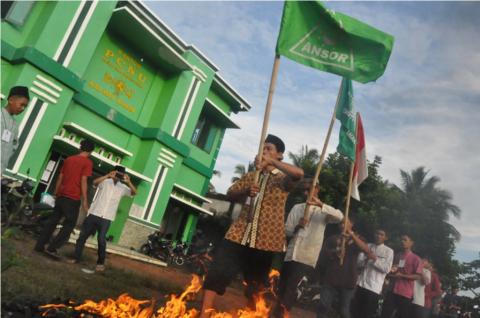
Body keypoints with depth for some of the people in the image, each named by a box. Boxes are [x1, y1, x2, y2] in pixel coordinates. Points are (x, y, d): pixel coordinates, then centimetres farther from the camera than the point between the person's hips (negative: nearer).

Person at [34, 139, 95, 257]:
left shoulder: (69, 159, 14)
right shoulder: (87, 162, -6)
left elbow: (60, 178, 15)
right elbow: (83, 181, -13)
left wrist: (56, 193, 23)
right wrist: (85, 200, -11)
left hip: (61, 195, 7)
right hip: (73, 198, -7)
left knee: (52, 220, 15)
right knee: (69, 224, 3)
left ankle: (40, 245, 17)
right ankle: (52, 248, -2)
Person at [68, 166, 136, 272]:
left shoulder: (123, 187, 8)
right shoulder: (105, 181, 2)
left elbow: (134, 192, -6)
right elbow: (95, 182, -16)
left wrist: (129, 182, -23)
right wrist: (108, 175, -29)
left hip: (106, 218, 0)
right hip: (94, 214, 1)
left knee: (101, 239, -6)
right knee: (83, 235, 8)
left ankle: (101, 263, 7)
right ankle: (77, 257, 22)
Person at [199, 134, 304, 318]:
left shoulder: (283, 179, 4)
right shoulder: (251, 176, 17)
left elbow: (299, 174, -18)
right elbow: (230, 194, 11)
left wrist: (271, 162, -22)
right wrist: (245, 192, -10)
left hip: (266, 239, -2)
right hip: (239, 235, 3)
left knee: (255, 286, 12)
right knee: (216, 274, -10)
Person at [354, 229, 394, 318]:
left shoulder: (389, 251, 1)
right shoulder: (367, 246, 12)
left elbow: (387, 269, -9)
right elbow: (359, 261, 5)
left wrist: (375, 259, -19)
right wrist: (365, 260, -16)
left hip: (374, 287, -3)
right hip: (361, 284, 3)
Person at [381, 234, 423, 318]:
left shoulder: (415, 258, -2)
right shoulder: (396, 256, 14)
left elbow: (417, 276, -8)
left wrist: (401, 275, -15)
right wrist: (391, 274, 2)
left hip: (405, 293, -4)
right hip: (392, 291, 5)